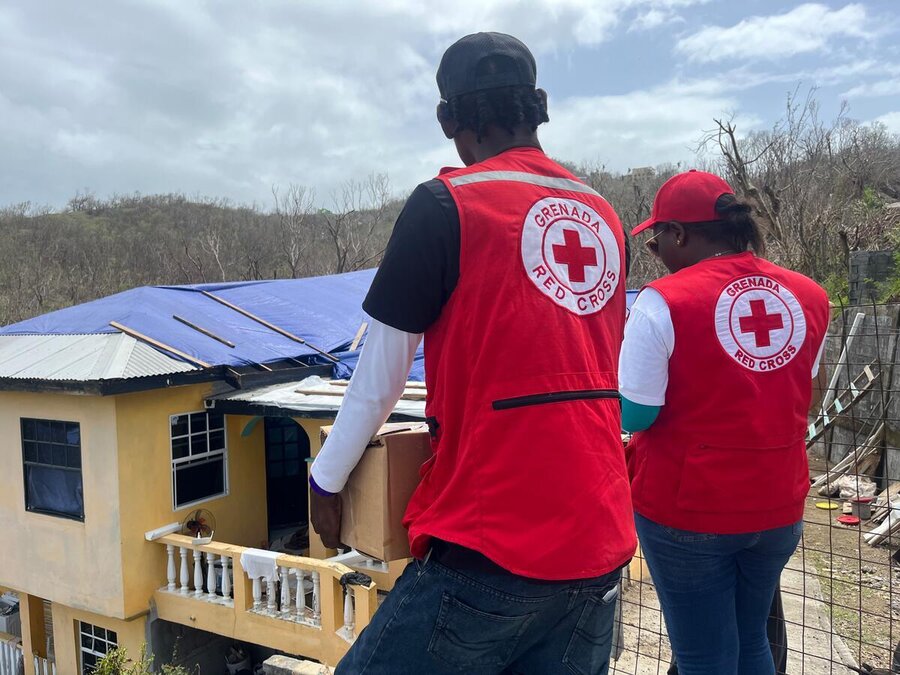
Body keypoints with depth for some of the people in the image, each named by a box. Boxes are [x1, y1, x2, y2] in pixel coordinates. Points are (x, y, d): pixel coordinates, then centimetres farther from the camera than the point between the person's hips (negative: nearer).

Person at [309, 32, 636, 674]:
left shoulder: (445, 205, -9)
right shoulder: (605, 216, 8)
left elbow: (379, 378, -4)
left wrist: (326, 480, 11)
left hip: (492, 550, -6)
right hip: (602, 548, 7)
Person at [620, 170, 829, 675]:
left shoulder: (665, 302, -19)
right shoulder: (810, 296, -1)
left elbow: (632, 415, -15)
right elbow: (801, 397, 11)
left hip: (688, 508, -5)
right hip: (779, 506, 5)